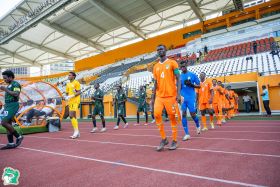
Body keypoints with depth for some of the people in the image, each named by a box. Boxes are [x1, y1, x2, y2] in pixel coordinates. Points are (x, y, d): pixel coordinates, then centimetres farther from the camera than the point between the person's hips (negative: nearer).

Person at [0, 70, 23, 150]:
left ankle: (18, 137, -3)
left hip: (12, 105, -10)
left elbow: (16, 94, -23)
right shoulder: (9, 85, 21)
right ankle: (11, 143, 12)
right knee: (8, 124, 7)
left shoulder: (15, 84, -8)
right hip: (8, 105, 10)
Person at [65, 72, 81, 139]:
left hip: (75, 101, -8)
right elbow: (67, 93, 22)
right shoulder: (68, 84, 18)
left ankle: (76, 131, -8)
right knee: (73, 116, 9)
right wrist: (66, 97, 1)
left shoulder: (76, 83, -4)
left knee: (72, 116, -16)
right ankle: (77, 133, 16)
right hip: (70, 101, 8)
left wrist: (72, 96, -21)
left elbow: (79, 92, -11)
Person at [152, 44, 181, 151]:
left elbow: (178, 79, -5)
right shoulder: (156, 67, 14)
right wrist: (153, 97, 12)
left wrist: (178, 94, -15)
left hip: (171, 95, -4)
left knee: (172, 118, 3)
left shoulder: (172, 63, 0)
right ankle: (164, 139, 6)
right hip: (159, 96, 4)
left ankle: (174, 141, 18)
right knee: (157, 114, -11)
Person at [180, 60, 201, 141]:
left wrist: (191, 84, -15)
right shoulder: (179, 76, 8)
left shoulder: (192, 75, -1)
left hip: (191, 98, -3)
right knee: (183, 114, -4)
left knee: (193, 114, 1)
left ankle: (198, 126, 35)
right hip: (183, 98, 3)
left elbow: (198, 85, 2)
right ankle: (187, 134, 4)